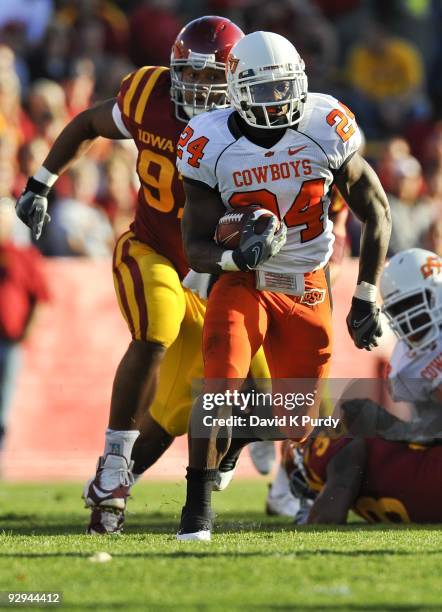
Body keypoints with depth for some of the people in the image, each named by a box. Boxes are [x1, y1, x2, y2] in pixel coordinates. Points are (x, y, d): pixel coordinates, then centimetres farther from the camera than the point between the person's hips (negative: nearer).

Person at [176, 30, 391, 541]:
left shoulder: (326, 130, -11)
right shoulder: (211, 145, -14)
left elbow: (375, 210, 1)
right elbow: (196, 249, -9)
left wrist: (366, 298, -2)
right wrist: (237, 255, -33)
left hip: (306, 289, 2)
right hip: (241, 285, -2)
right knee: (219, 385, -25)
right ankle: (197, 508, -17)